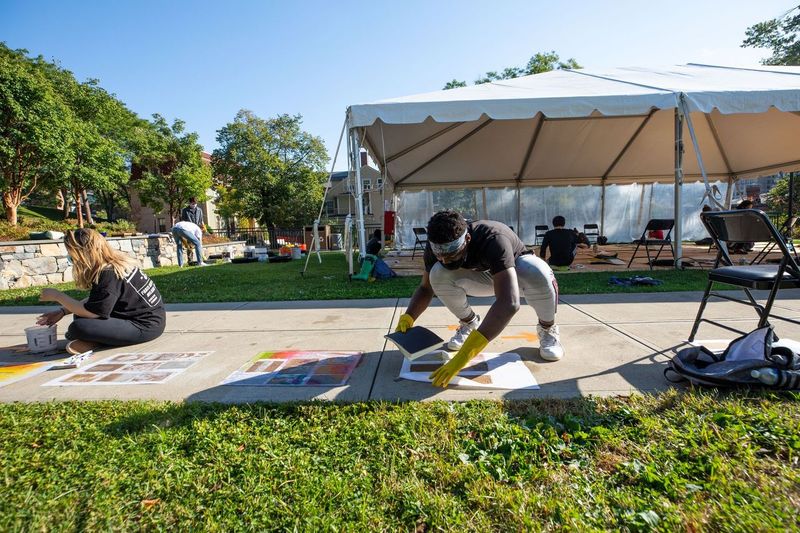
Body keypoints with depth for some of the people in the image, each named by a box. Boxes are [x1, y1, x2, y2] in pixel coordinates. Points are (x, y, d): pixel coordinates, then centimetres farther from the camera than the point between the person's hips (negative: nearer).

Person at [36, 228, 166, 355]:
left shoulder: (109, 274, -21)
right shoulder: (115, 262, 6)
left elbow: (91, 312, -17)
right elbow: (93, 301, 16)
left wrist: (57, 296, -6)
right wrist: (62, 311, 9)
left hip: (146, 326, -10)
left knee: (78, 327, -22)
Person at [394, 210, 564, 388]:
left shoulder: (493, 240, -42)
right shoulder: (437, 247, -25)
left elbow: (509, 303, -53)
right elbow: (426, 287, -9)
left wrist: (463, 356, -61)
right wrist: (407, 318, -30)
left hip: (518, 269, -3)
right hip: (483, 275, 4)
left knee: (537, 273, -39)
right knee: (438, 274, -26)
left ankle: (547, 329, -8)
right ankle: (469, 323, 1)